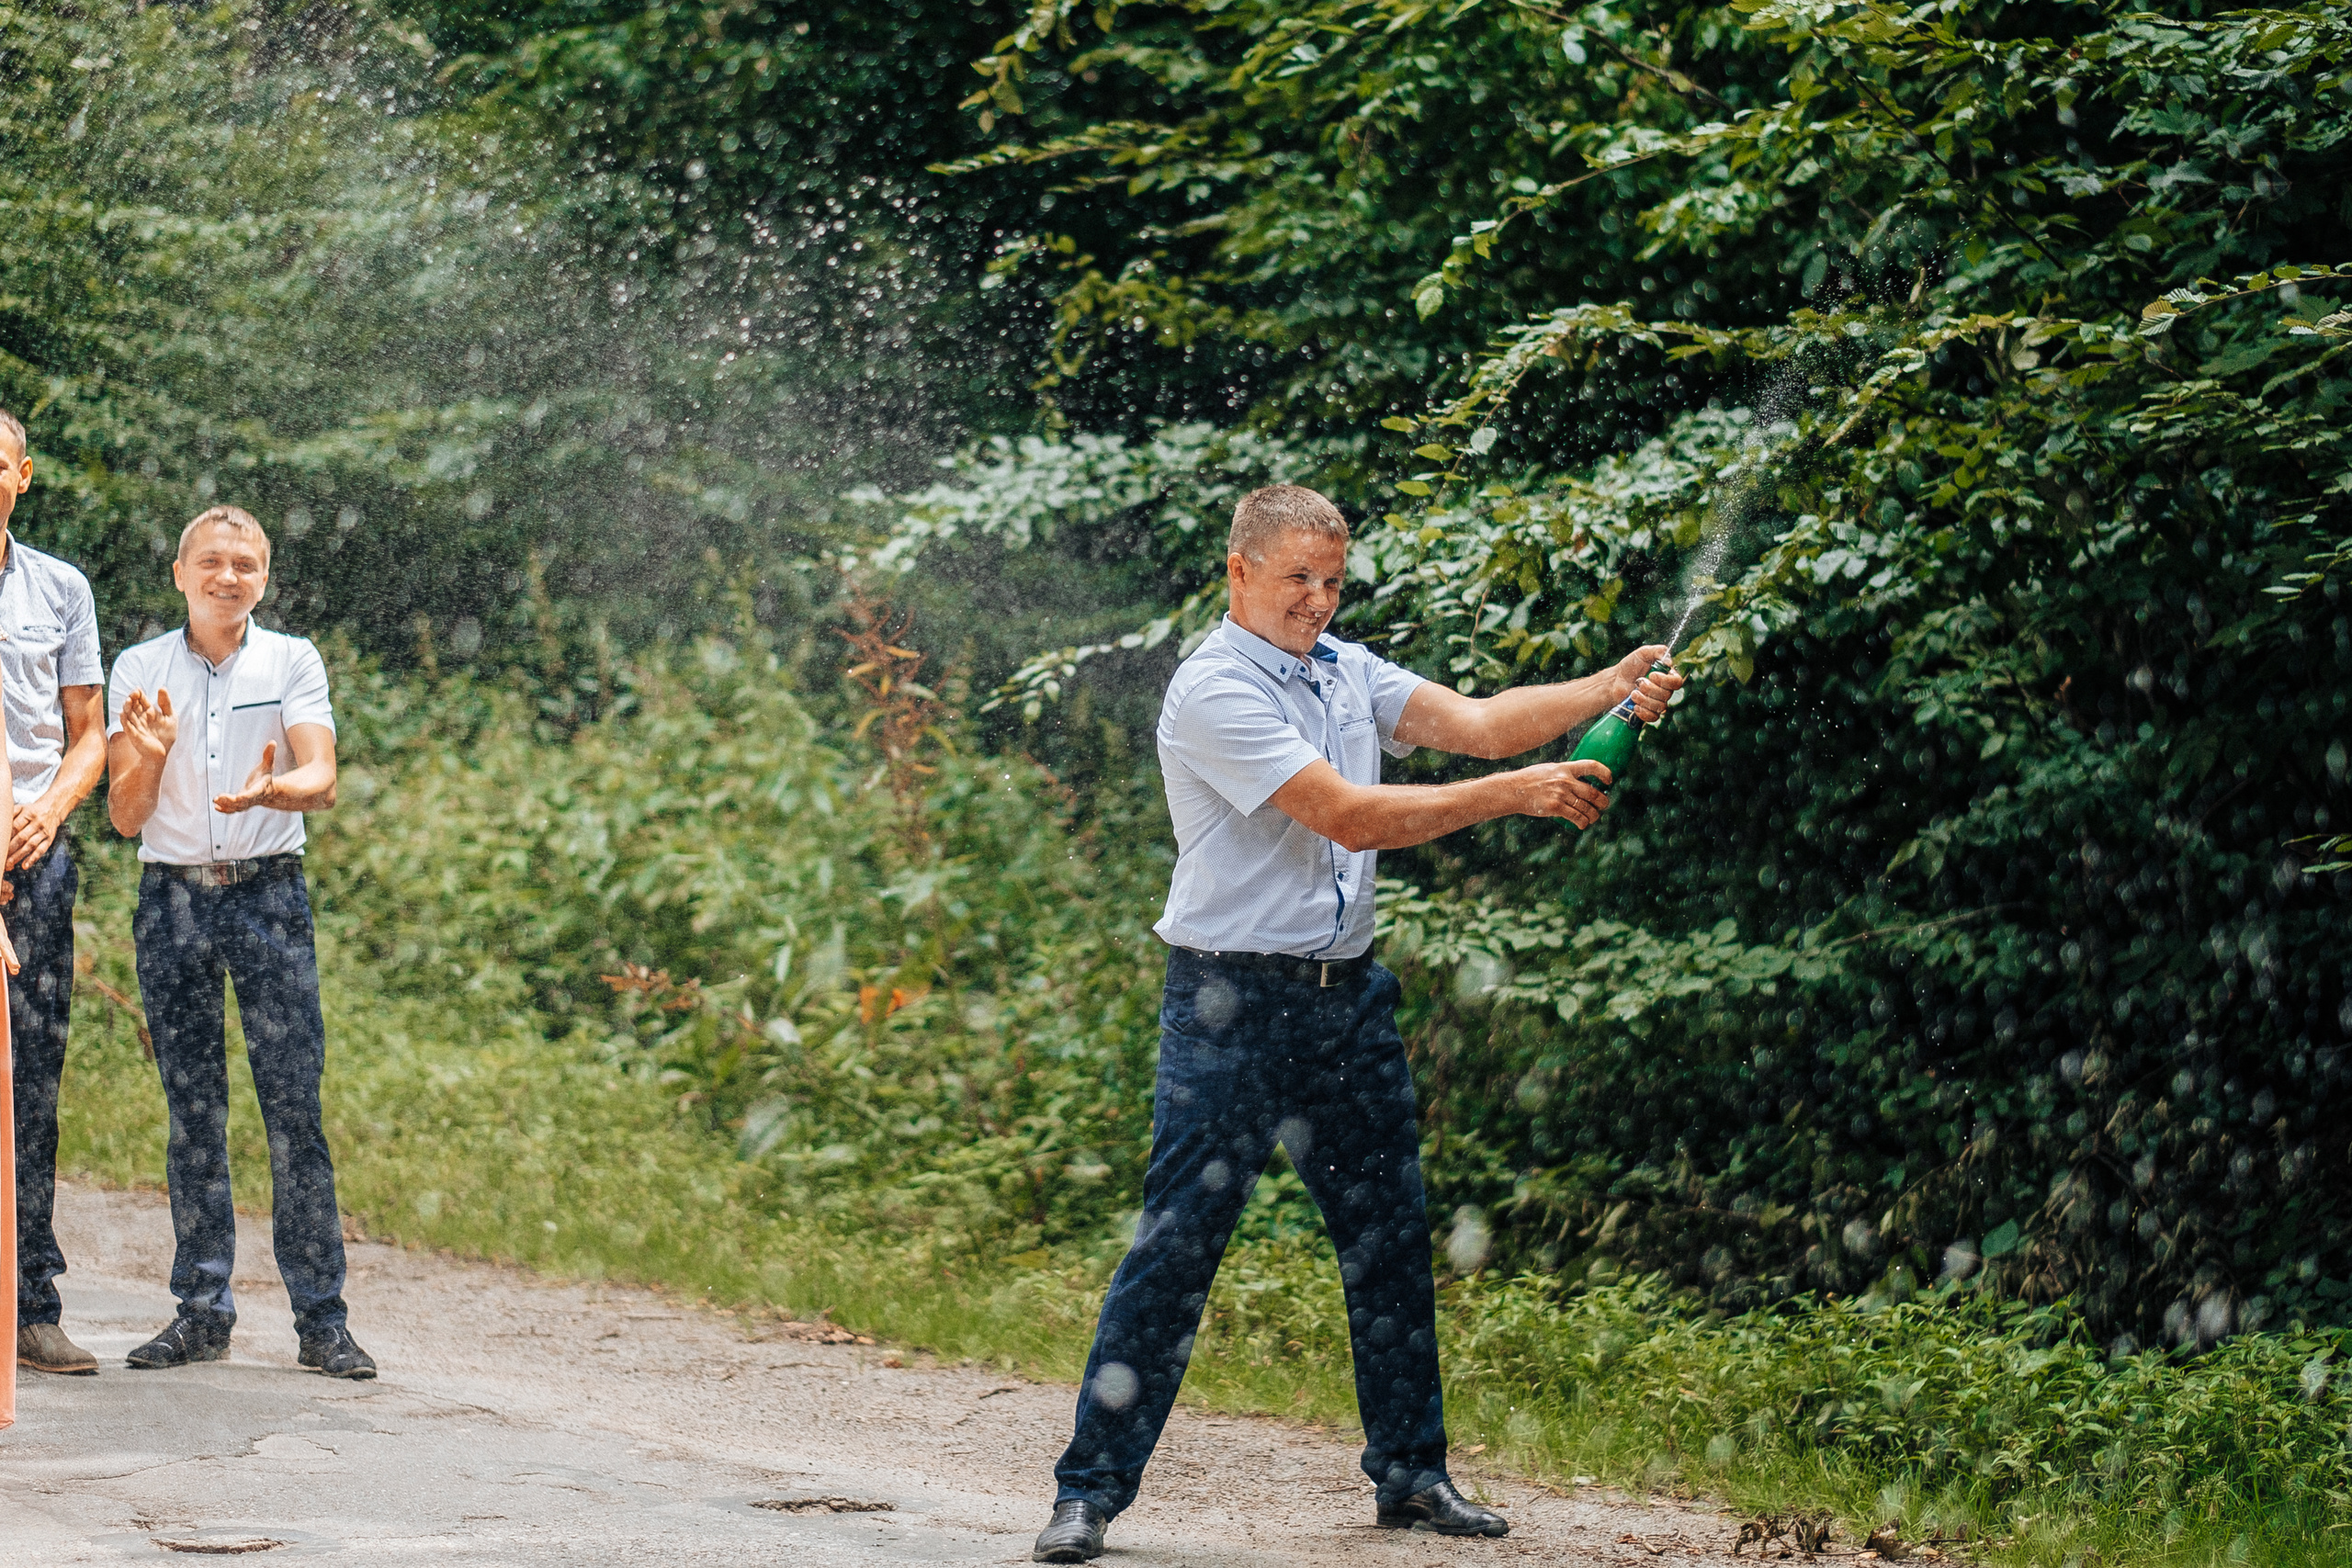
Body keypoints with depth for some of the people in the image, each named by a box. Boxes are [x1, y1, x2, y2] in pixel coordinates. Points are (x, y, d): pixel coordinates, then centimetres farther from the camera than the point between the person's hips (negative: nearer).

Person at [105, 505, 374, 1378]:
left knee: (295, 1106, -6)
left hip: (269, 891, -1)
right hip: (172, 896, 1)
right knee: (192, 1110, 4)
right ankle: (202, 1313, 10)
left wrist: (271, 789, -31)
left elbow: (321, 780, -9)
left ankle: (321, 1318, -3)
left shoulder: (292, 662, 4)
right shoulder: (139, 670, 7)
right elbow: (126, 817, 4)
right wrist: (150, 755, -16)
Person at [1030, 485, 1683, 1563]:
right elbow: (1352, 817, -19)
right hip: (1233, 1000, -7)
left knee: (1390, 1238, 10)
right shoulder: (1213, 692, -13)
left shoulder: (1346, 671, 12)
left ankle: (1411, 1474, 21)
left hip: (1349, 995, 7)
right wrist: (1517, 795, -20)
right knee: (1178, 1241, -7)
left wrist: (1607, 691, -14)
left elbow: (1474, 722, 1)